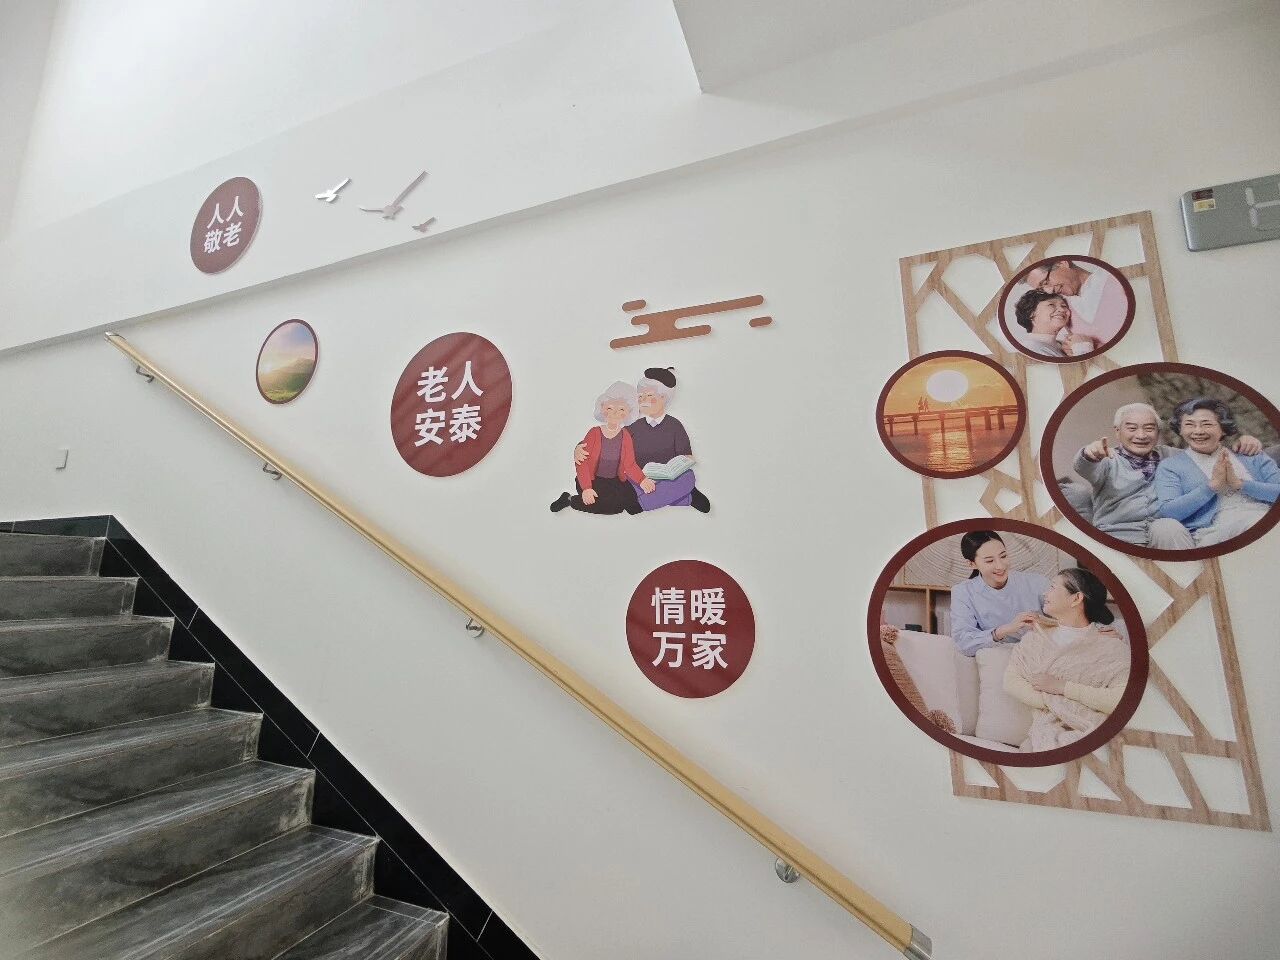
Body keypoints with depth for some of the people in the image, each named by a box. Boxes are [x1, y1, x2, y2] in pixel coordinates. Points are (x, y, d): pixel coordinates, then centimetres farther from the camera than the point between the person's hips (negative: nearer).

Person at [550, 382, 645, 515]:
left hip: (616, 481, 4)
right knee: (611, 505, -29)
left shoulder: (626, 436, 3)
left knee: (633, 504, -20)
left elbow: (630, 464, -3)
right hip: (593, 480, -4)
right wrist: (586, 488, -23)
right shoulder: (594, 433, -5)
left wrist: (642, 480, -22)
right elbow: (582, 462, -12)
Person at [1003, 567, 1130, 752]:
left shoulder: (1110, 643, 4)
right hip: (1047, 730, 2)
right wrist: (1057, 704, -11)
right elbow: (1010, 682, 2)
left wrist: (1063, 687, -12)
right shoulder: (1038, 634, 13)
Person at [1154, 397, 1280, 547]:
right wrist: (1212, 485, -11)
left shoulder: (1250, 455, 19)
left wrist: (1240, 484, -8)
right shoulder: (1169, 466, 8)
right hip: (1217, 530, -3)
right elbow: (1167, 513, -7)